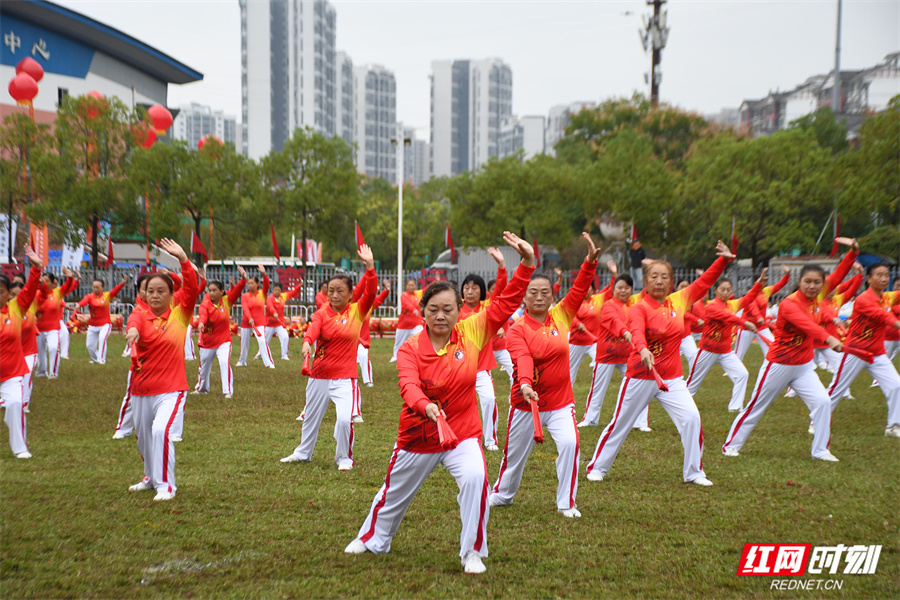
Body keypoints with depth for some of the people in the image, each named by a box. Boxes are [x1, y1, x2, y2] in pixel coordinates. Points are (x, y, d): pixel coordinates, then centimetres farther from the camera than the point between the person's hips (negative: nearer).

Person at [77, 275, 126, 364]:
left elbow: (115, 290, -19)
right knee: (90, 345, 11)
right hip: (93, 325, 3)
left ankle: (101, 359, -19)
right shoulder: (90, 296, -4)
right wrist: (79, 304, -49)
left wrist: (122, 283, -38)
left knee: (102, 338, -28)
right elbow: (85, 300, -26)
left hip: (105, 324, -3)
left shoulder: (107, 295, -3)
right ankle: (95, 359, 37)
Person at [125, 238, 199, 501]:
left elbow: (192, 289, -15)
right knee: (143, 437, 17)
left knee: (161, 431, -22)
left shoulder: (180, 314, -2)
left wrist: (183, 259, -25)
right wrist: (133, 332, -49)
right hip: (142, 389, 3)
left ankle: (166, 485, -9)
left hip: (171, 389, -3)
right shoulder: (143, 317, -2)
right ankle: (152, 477, 42)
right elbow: (134, 330, -25)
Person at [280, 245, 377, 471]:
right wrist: (307, 341, -45)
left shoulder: (357, 312, -2)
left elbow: (370, 293, -18)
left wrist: (370, 266, -31)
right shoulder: (321, 313, -2)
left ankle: (344, 458, 6)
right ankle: (303, 453, 42)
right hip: (319, 376, 2)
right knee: (311, 417, 19)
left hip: (345, 378, -2)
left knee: (344, 419, -18)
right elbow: (314, 327, -23)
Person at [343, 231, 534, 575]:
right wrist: (426, 406, -51)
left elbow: (506, 303, -11)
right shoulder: (410, 349, -13)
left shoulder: (472, 333, -8)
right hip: (418, 435, 1)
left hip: (462, 433, 0)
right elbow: (409, 385, -29)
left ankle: (473, 553, -7)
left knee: (475, 478, -27)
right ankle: (373, 540, 48)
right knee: (395, 492, 19)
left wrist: (527, 264, -22)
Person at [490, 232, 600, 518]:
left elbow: (579, 290, -9)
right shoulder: (517, 329, -10)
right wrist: (525, 385, -45)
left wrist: (590, 262, -24)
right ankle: (501, 495, 39)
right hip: (526, 401, -1)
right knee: (515, 451, 13)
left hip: (560, 403, 2)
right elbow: (522, 358, -27)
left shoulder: (561, 316, 0)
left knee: (570, 444, -19)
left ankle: (566, 502, -3)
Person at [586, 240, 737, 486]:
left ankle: (694, 472, 3)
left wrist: (724, 260, -5)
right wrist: (643, 350, -54)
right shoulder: (639, 308, -13)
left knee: (692, 418, -11)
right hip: (640, 377, -4)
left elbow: (704, 282, 8)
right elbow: (636, 330, -33)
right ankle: (597, 467, 23)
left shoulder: (679, 300, 3)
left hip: (672, 378, 4)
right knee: (620, 423, 7)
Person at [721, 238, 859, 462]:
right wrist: (829, 338, -57)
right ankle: (731, 445, 18)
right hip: (779, 365, -6)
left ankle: (821, 450, 1)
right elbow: (806, 324, -41)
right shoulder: (789, 304, -23)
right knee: (756, 407, 5)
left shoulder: (818, 296, -1)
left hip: (804, 365, 6)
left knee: (822, 402, -10)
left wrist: (853, 252, -16)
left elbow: (838, 274, -1)